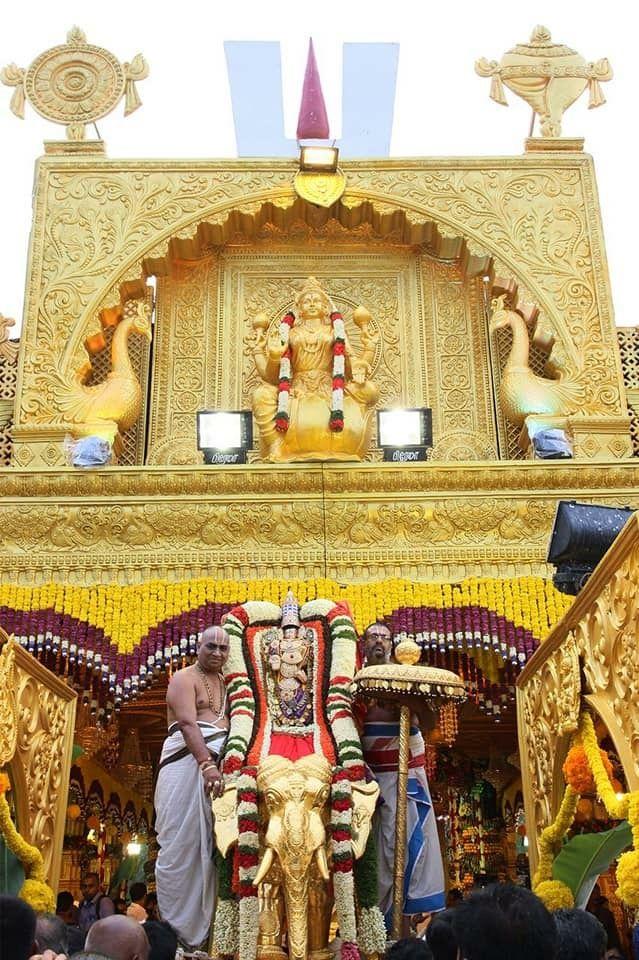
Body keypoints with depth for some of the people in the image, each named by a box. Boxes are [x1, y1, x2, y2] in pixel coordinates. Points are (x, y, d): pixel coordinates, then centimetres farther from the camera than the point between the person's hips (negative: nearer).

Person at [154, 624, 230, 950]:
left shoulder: (224, 682, 20)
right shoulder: (185, 678, -2)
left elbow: (230, 724, 12)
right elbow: (187, 723, -16)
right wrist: (206, 764, -29)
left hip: (217, 764, 6)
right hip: (188, 764, -6)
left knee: (209, 846, 6)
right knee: (182, 845, -3)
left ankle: (202, 929, 11)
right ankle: (174, 930, 4)